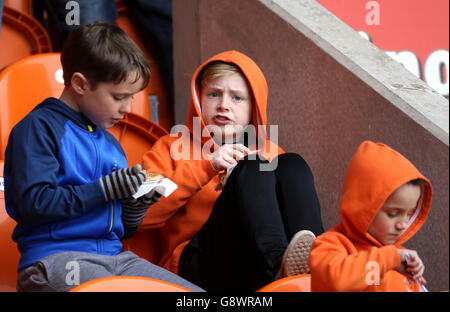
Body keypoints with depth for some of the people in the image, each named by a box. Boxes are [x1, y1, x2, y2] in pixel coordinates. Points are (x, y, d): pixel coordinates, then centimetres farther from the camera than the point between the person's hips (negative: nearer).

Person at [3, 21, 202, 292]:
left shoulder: (112, 145, 23)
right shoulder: (39, 128, -1)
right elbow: (34, 203, -15)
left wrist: (139, 204, 5)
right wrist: (106, 188, -13)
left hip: (114, 257, 7)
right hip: (55, 257, -6)